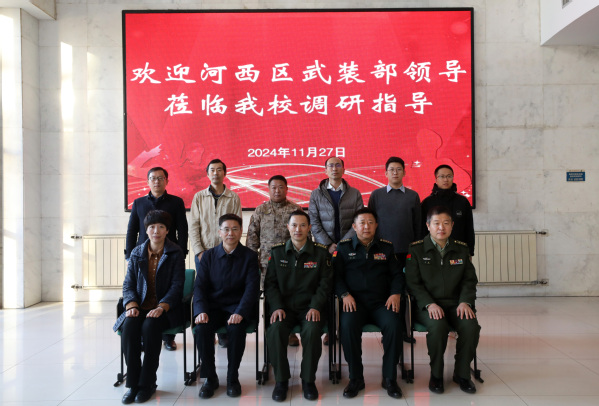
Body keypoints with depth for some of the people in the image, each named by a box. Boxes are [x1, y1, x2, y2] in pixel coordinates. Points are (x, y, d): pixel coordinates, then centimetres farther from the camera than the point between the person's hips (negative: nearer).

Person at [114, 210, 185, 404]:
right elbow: (128, 284, 9)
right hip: (141, 306, 3)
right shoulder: (136, 253, 12)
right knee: (128, 326, -28)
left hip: (165, 309, -3)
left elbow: (177, 286, -5)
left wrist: (161, 307, -20)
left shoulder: (175, 254, 2)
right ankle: (133, 383, -17)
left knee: (150, 326, -33)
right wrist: (132, 305, -11)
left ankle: (147, 383, -17)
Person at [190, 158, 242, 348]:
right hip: (204, 252, 1)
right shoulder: (199, 197, 8)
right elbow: (193, 226, 4)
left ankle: (224, 334, 7)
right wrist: (199, 251, -5)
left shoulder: (233, 197, 5)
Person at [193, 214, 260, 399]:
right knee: (201, 328, -28)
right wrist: (201, 311, -18)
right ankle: (210, 378, -6)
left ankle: (233, 377, -9)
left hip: (237, 306, -2)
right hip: (212, 306, 2)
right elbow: (200, 286, 1)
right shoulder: (209, 256, 6)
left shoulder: (249, 256, 1)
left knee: (236, 328, -33)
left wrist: (240, 313, -23)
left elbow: (252, 287, -7)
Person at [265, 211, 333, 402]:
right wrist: (277, 307, -10)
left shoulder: (321, 252, 5)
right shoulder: (277, 252, 8)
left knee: (312, 331, -31)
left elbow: (325, 283, 2)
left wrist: (315, 307, -13)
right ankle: (281, 380, -8)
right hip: (284, 307, 1)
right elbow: (270, 283, 5)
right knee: (275, 330, -29)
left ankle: (308, 380, -7)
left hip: (310, 307, -1)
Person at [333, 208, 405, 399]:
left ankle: (390, 378, -10)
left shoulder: (386, 247, 16)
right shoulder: (344, 247, 10)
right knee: (348, 325, -32)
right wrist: (345, 294, -12)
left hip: (381, 301, 2)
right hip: (354, 301, -1)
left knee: (394, 324, -29)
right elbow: (336, 275, 5)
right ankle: (356, 378, -14)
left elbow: (397, 274, 15)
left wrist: (396, 294, -3)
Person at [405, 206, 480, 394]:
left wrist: (465, 302, -8)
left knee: (471, 326, -27)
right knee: (438, 326, -34)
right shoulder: (416, 249, 1)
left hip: (455, 304, 3)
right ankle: (436, 374, -8)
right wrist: (429, 304, -17)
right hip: (427, 305, -3)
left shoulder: (461, 249, 11)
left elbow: (469, 280, 10)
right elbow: (413, 282, -3)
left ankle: (462, 373, -1)